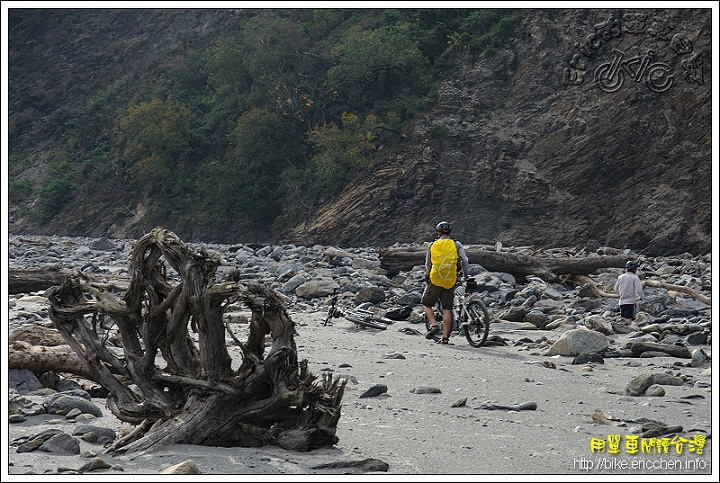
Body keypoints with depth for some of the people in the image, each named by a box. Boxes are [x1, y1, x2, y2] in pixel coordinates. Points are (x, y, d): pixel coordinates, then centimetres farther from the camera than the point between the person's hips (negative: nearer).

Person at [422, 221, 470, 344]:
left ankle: (434, 325, -5)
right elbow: (464, 261, -6)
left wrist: (427, 277, 25)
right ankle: (445, 337, 6)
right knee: (447, 309, 6)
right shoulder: (456, 245, 1)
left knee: (427, 304, 15)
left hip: (434, 280, -1)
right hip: (450, 282, 1)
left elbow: (428, 264, 12)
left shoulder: (432, 245, 4)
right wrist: (466, 276, 6)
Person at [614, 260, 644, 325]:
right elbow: (638, 290, -14)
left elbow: (616, 289, 14)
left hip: (622, 302, 5)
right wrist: (642, 296, 6)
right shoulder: (635, 278, -9)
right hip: (631, 301, -5)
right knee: (629, 320, -3)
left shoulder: (620, 277, 6)